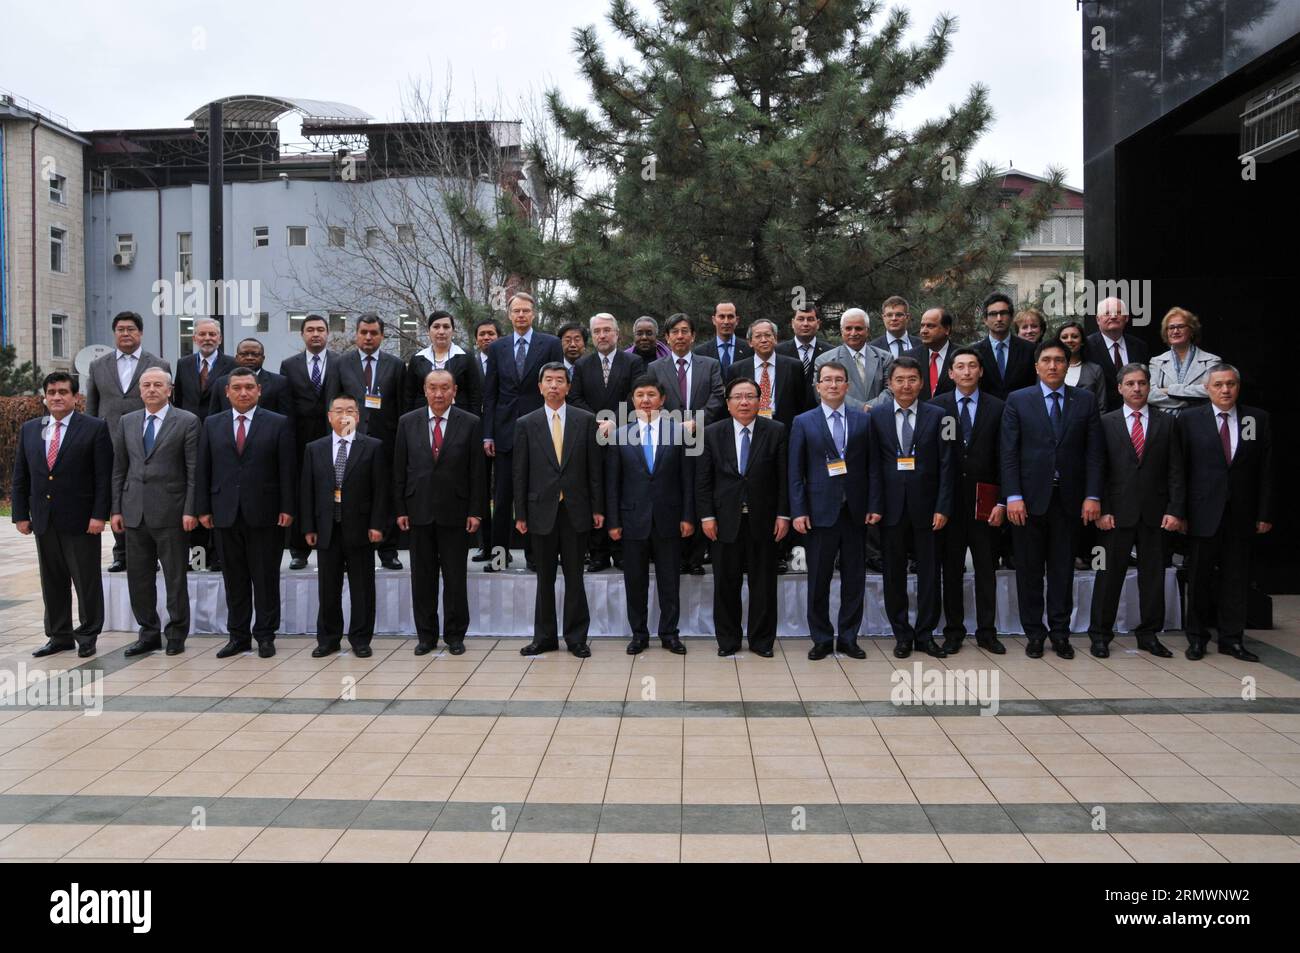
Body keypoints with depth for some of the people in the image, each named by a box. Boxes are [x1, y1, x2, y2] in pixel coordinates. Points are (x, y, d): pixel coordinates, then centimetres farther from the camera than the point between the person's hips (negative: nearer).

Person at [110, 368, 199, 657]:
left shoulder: (187, 421, -2)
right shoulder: (127, 422, 12)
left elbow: (194, 470, -5)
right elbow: (119, 469, 13)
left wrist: (190, 510, -11)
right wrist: (116, 509, 6)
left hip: (171, 513, -4)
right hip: (134, 512, 5)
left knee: (175, 577, 3)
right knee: (138, 576, 9)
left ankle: (176, 634, 16)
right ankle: (149, 633, 21)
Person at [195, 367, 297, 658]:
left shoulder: (278, 424, 1)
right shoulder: (212, 424, 10)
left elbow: (287, 470, -2)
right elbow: (203, 470, 9)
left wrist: (287, 508, -7)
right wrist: (203, 508, 3)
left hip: (264, 513, -2)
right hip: (226, 513, 3)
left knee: (266, 578, 3)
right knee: (234, 579, 9)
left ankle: (265, 636, 13)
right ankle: (238, 636, 18)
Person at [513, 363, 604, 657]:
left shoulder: (586, 420, 2)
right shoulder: (526, 424, 3)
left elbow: (595, 467, 2)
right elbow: (520, 473, 2)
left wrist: (597, 508, -1)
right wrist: (520, 514, -1)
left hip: (576, 510, 0)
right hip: (542, 510, 1)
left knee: (574, 577, 6)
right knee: (545, 578, 9)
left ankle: (576, 637, 16)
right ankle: (545, 637, 20)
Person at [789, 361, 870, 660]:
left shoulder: (863, 420, 7)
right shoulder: (803, 422, 3)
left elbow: (871, 465, 7)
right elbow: (795, 471, 0)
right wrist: (798, 511, -7)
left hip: (855, 512, 2)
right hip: (820, 511, -1)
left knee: (854, 579, 7)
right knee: (818, 580, 4)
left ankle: (848, 638, 19)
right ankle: (822, 639, 17)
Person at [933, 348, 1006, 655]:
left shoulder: (997, 408, 3)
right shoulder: (936, 406, 2)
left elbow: (1003, 458, 1)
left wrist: (1001, 502, -5)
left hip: (983, 501, 0)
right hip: (948, 499, 0)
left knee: (986, 569, 6)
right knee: (951, 569, 7)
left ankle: (986, 632, 16)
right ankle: (953, 631, 17)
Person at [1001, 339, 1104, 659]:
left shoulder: (1085, 401, 7)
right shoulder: (1018, 400, 3)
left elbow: (1094, 452, 4)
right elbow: (1009, 452, -2)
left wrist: (1092, 496, -5)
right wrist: (1013, 496, -10)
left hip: (1069, 499, 1)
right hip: (1029, 498, -1)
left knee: (1063, 569, 7)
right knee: (1029, 570, 5)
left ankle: (1060, 633, 17)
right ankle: (1034, 633, 16)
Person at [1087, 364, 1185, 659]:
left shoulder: (1167, 423, 8)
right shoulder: (1106, 422, 4)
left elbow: (1175, 471, 5)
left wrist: (1175, 510, -4)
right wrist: (1102, 510, -8)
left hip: (1154, 513, 2)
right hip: (1117, 512, -2)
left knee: (1153, 574, 7)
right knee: (1109, 573, 2)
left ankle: (1149, 634, 18)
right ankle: (1100, 634, 11)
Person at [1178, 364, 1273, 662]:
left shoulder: (1258, 419, 5)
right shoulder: (1189, 419, 0)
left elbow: (1265, 470, 5)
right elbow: (1179, 468, -2)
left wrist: (1264, 513, 1)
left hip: (1241, 514, 2)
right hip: (1204, 512, -2)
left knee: (1236, 578, 8)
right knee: (1199, 578, 6)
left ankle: (1231, 638, 19)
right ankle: (1197, 638, 17)